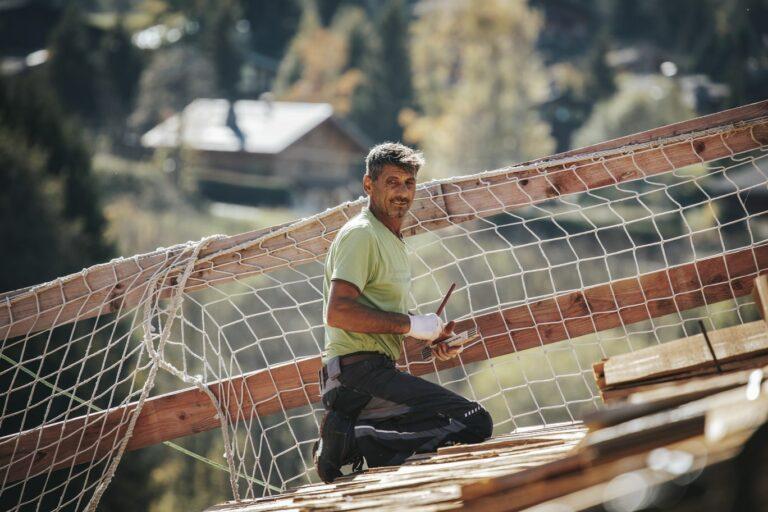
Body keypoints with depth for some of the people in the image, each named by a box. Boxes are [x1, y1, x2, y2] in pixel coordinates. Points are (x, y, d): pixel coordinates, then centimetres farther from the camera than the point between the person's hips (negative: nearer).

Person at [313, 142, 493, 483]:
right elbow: (338, 312, -20)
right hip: (358, 372, -10)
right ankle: (354, 437, -20)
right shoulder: (360, 235, -8)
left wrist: (430, 335, 11)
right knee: (474, 423, -19)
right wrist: (410, 324, -15)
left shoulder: (391, 239, 23)